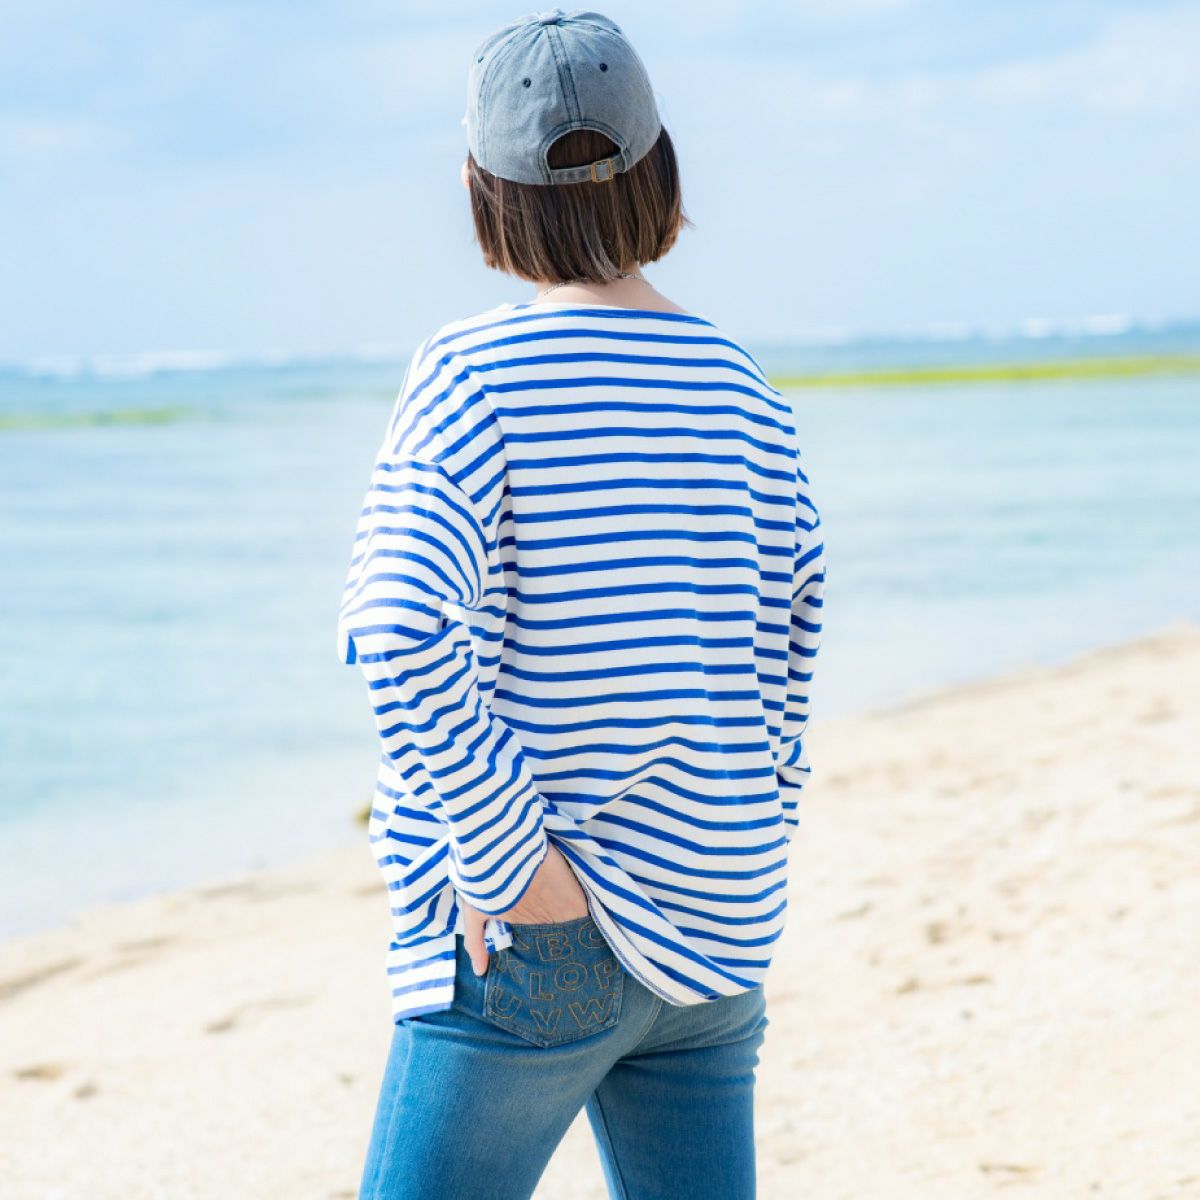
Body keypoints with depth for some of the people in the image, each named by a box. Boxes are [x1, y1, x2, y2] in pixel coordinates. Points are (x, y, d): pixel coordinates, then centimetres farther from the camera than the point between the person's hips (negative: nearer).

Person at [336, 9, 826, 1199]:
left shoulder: (477, 373, -11)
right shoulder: (736, 383, 6)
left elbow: (405, 632, -22)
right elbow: (795, 623, 11)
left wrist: (506, 861, -17)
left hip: (540, 932, -6)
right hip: (718, 924, 6)